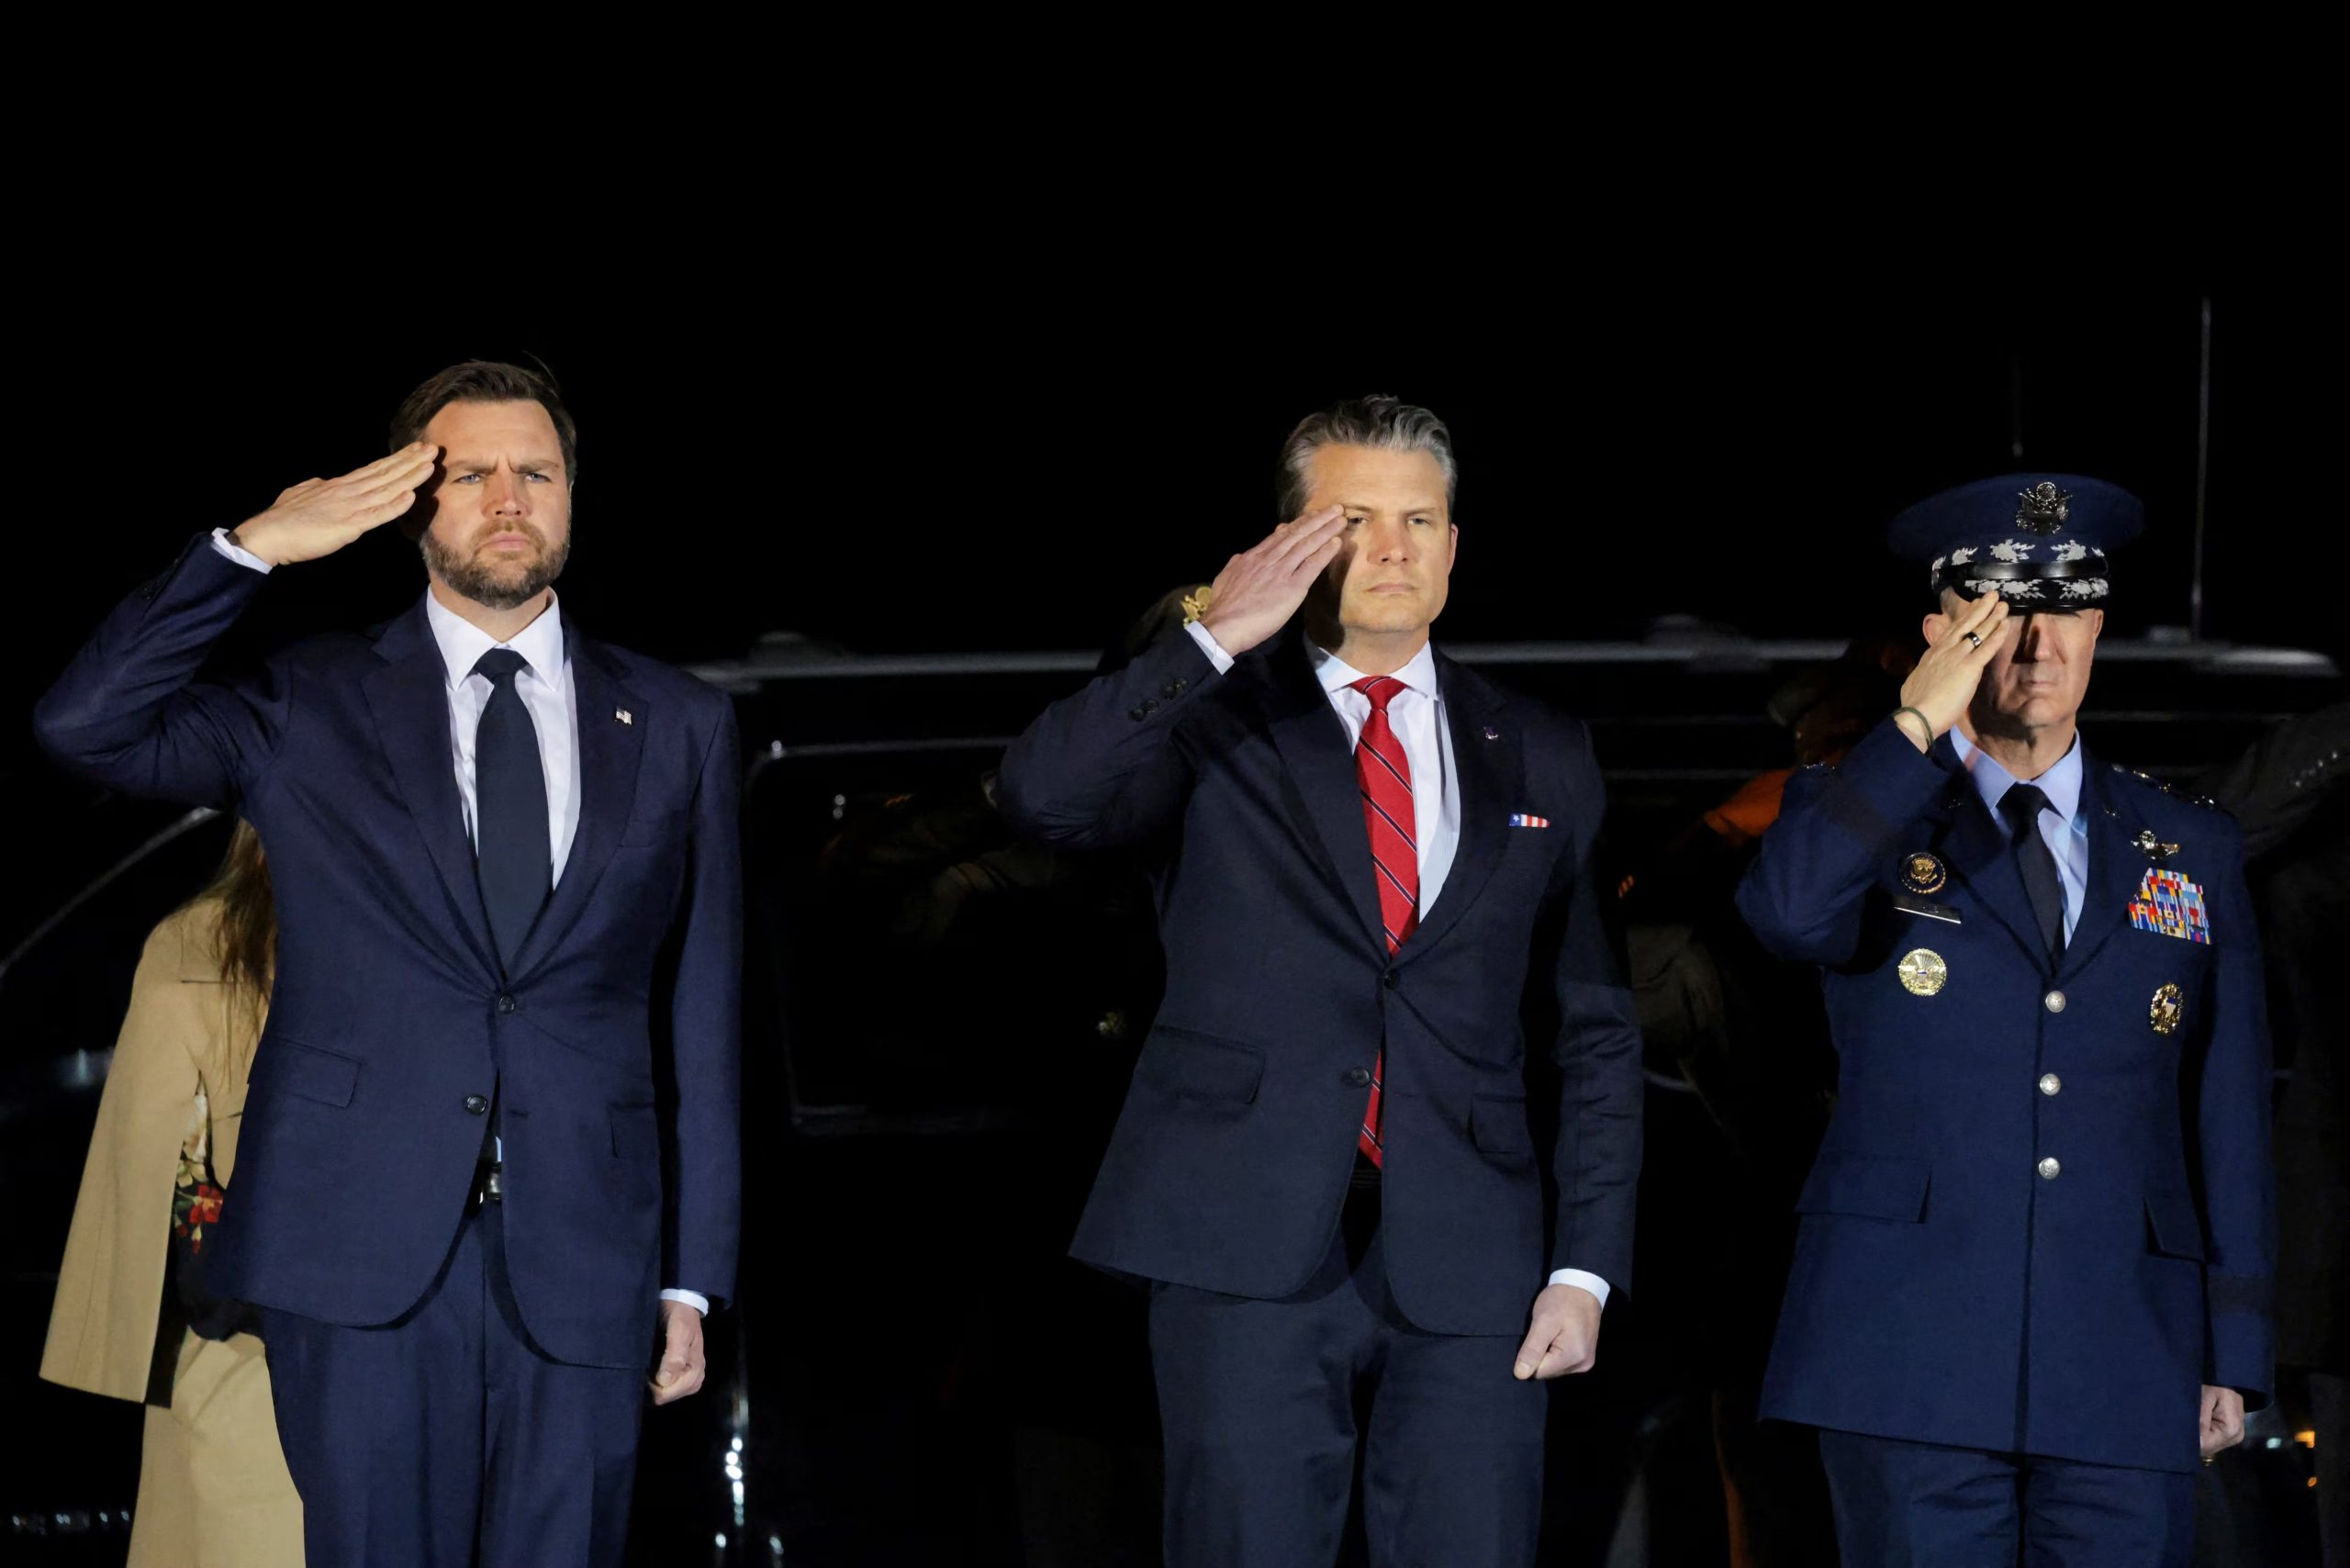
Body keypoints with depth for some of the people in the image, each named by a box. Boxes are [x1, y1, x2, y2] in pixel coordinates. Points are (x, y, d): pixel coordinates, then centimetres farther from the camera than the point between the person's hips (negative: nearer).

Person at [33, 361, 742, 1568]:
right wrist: (253, 548, -9)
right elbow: (84, 726, -6)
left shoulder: (676, 727, 12)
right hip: (364, 1246, -1)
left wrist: (695, 1276, 7)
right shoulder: (311, 708, 8)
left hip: (581, 1267, 1)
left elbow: (700, 1013, 11)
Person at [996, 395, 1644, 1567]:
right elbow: (1039, 797, -15)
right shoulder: (1206, 724, 5)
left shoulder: (1539, 758, 13)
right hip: (1249, 1250, -2)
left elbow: (1594, 1030, 14)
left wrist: (1587, 1265, 5)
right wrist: (1215, 637, -16)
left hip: (1466, 1267, 2)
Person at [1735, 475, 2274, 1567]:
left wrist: (2234, 1354, 8)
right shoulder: (1860, 813, 8)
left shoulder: (2192, 852, 14)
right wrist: (1920, 723, -15)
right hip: (1910, 1360, -2)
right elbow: (1786, 912, -17)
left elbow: (2229, 1114, 13)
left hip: (2126, 1374, 2)